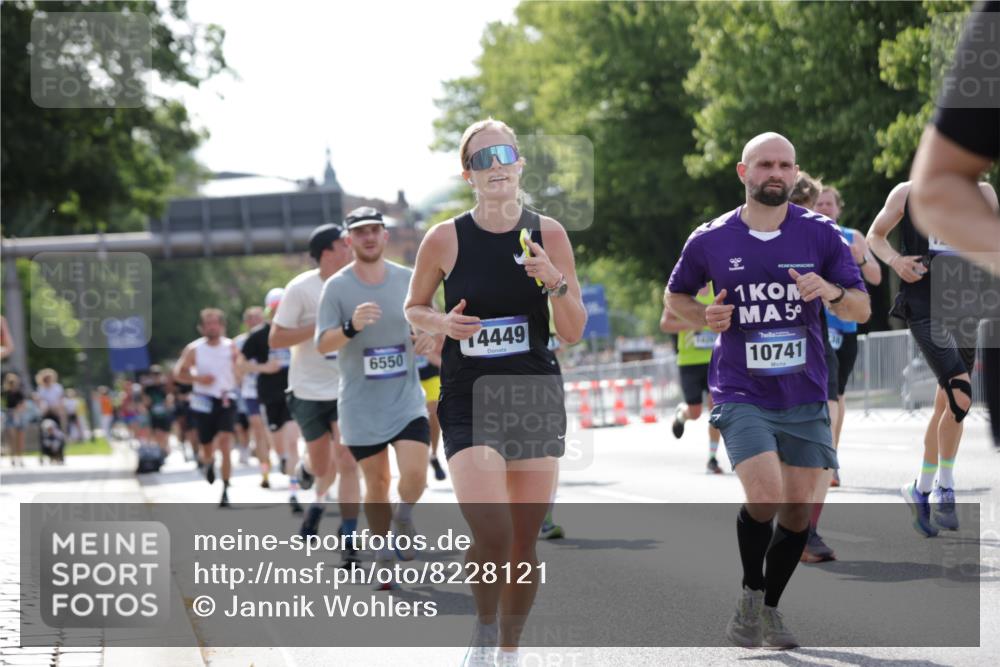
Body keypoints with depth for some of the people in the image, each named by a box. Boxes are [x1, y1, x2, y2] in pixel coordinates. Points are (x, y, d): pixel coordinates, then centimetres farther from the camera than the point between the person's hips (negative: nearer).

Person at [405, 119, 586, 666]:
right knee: (491, 535, -19)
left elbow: (573, 332, 2)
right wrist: (442, 323, -11)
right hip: (468, 401, -2)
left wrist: (556, 281, -16)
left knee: (524, 543, 7)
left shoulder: (547, 234, -1)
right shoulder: (445, 240, -5)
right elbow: (413, 308, 10)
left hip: (536, 397, 2)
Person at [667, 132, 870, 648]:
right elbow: (675, 295, 17)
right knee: (766, 497, -21)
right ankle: (750, 594, 3)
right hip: (742, 394, -2)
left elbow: (862, 309, 2)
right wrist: (704, 316, -5)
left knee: (796, 512, 6)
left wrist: (831, 292, -19)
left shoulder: (820, 233, 1)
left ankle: (770, 607, 27)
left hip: (805, 396, 2)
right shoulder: (710, 240, 0)